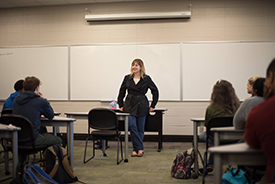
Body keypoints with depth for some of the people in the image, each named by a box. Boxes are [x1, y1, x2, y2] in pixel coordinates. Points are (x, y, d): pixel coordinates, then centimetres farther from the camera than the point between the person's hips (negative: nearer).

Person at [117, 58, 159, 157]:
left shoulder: (146, 79, -1)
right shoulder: (127, 78, 6)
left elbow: (155, 91, 7)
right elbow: (122, 92, 12)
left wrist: (152, 106, 5)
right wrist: (121, 105, 8)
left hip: (142, 106, -1)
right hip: (129, 105, 1)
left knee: (140, 128, 3)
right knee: (132, 126, -11)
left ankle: (136, 149, 15)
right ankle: (140, 148, -4)